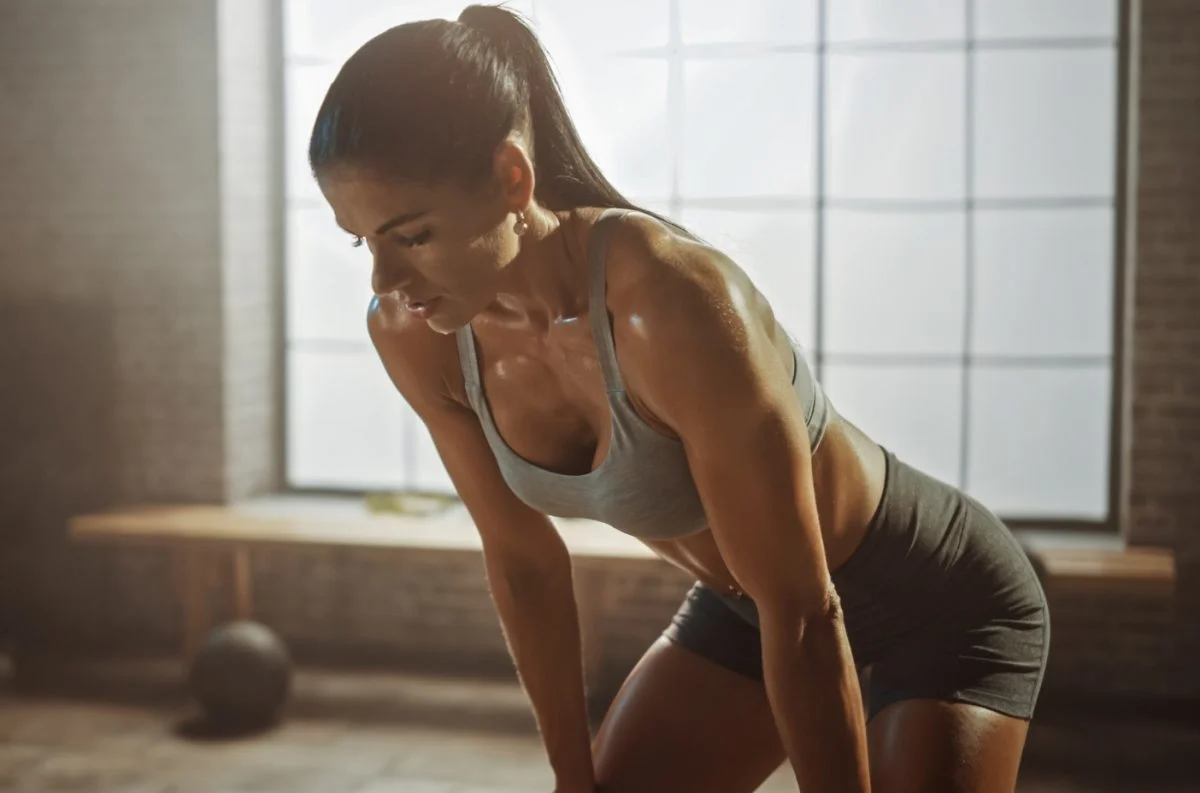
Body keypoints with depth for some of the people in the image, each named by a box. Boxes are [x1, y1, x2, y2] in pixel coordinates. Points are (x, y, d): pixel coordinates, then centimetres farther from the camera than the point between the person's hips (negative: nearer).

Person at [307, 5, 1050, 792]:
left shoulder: (674, 306, -38)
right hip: (746, 604, 6)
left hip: (945, 603, -6)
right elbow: (524, 560, -3)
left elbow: (805, 617, -29)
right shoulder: (414, 336, -17)